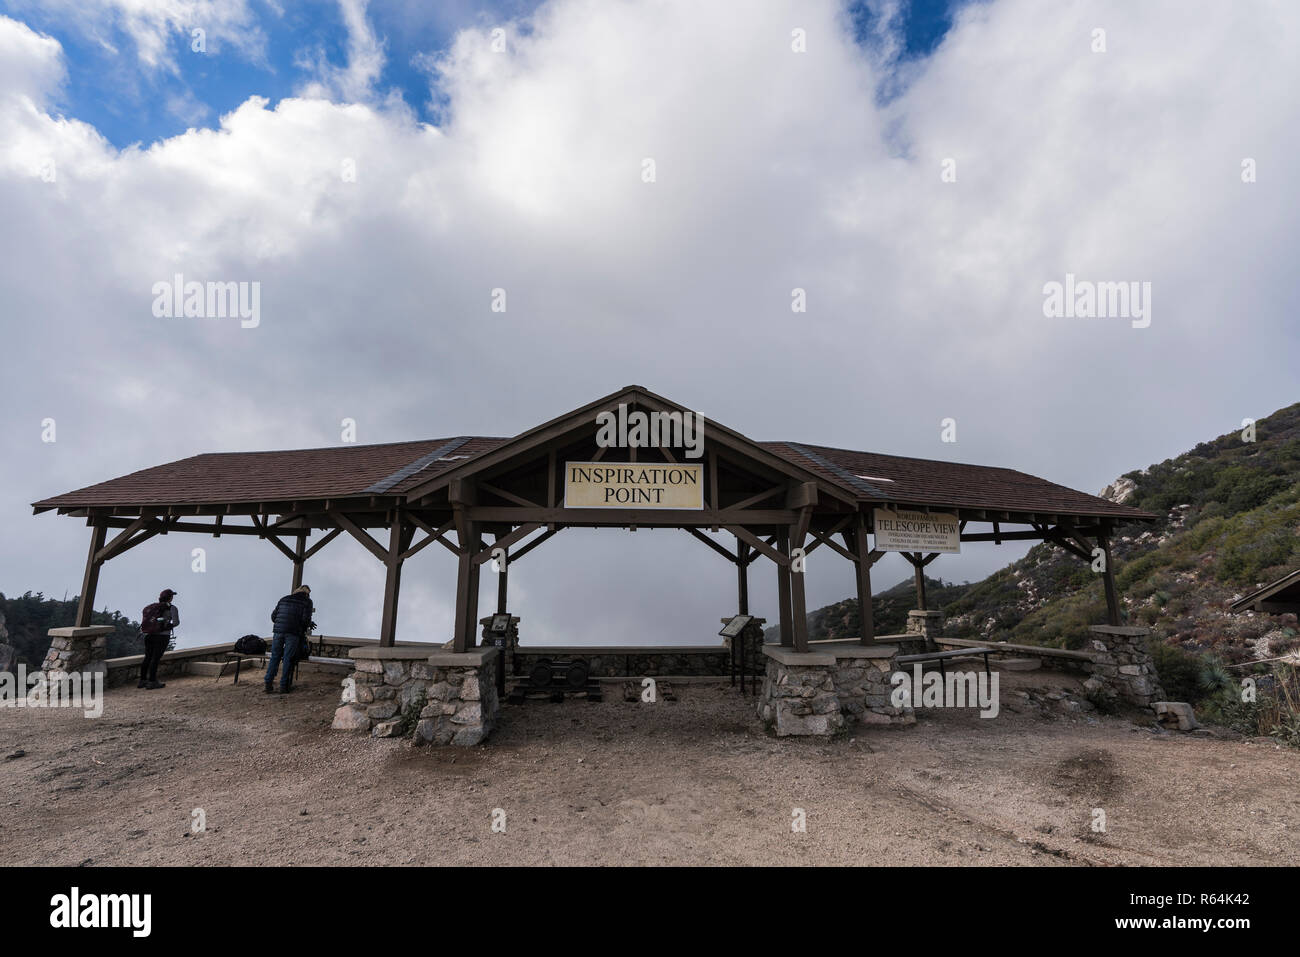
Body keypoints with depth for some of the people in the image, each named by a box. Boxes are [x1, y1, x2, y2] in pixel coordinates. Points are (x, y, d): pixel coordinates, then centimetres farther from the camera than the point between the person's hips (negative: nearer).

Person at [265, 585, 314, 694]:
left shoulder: (284, 599, 21)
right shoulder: (307, 601, 8)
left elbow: (273, 616, 18)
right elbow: (305, 619, -5)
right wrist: (309, 624, 15)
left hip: (278, 631, 3)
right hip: (293, 633, -3)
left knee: (275, 657, 10)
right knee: (288, 659, 2)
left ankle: (268, 684, 6)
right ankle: (284, 686, 3)